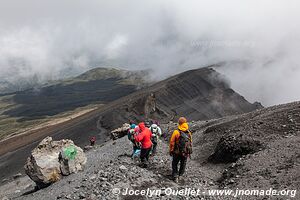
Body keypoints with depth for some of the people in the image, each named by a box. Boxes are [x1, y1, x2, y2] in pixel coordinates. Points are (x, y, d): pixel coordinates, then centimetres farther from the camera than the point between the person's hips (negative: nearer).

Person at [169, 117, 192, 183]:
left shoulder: (176, 132, -16)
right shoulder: (189, 133, -4)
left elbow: (172, 142, -11)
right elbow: (190, 143, 5)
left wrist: (171, 151, 1)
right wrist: (189, 152, 16)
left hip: (177, 152, -3)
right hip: (186, 153, 3)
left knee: (175, 164, 14)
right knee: (183, 164, 21)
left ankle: (175, 176, 6)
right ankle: (180, 175, 35)